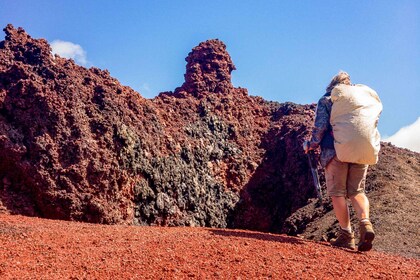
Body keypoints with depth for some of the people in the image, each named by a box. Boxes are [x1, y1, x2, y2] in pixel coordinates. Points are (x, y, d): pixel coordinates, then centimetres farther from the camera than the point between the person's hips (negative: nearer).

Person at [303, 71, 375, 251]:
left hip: (335, 151, -4)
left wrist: (311, 145, 8)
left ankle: (347, 235, 0)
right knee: (357, 191, 9)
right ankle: (365, 223, -14)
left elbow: (320, 126, -5)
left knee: (337, 192, 2)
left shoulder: (326, 100, 7)